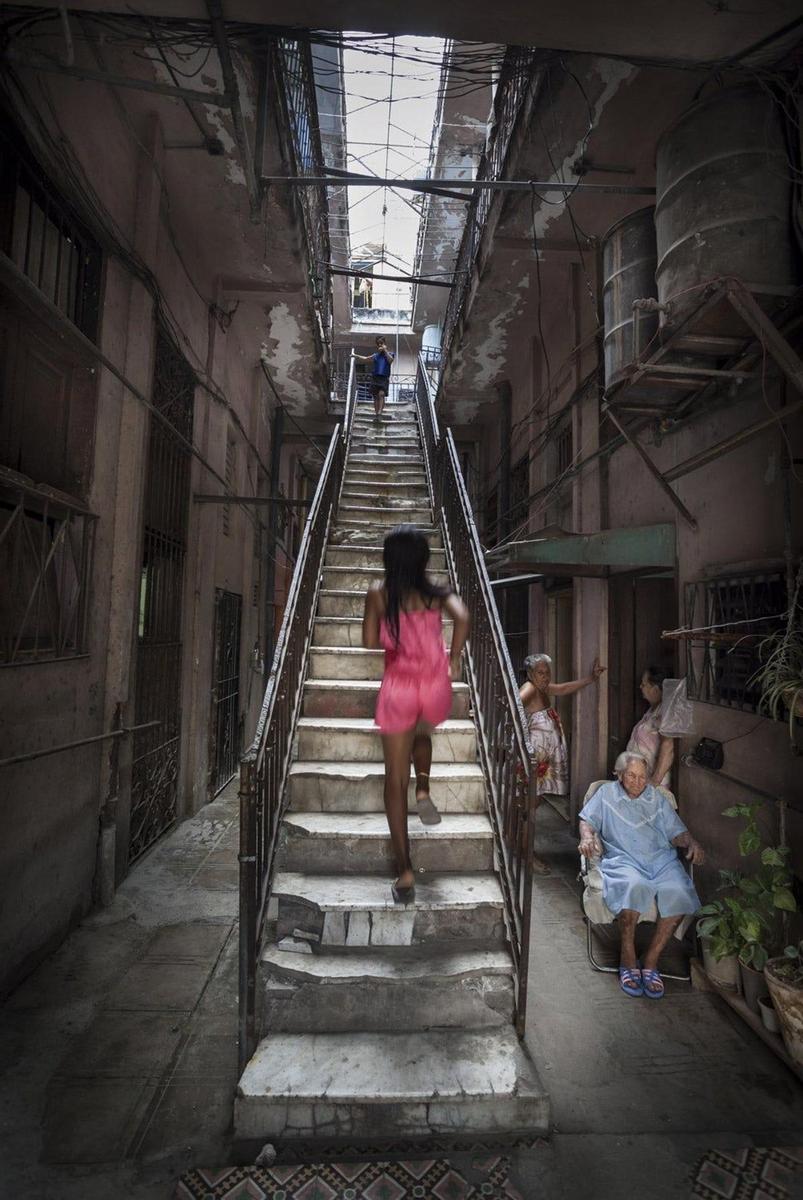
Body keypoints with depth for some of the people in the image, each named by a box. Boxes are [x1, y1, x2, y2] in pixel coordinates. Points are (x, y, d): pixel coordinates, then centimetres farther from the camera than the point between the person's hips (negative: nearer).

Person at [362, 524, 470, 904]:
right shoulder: (437, 592, -1)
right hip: (435, 688, 2)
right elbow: (462, 617, -18)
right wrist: (454, 658, -6)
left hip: (398, 690, -1)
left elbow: (370, 642, -2)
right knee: (421, 734, 38)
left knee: (396, 779, 8)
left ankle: (405, 872, 9)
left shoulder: (377, 593, -2)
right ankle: (424, 793, 19)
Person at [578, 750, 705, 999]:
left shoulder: (657, 798, 22)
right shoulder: (607, 793, 15)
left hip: (661, 858, 3)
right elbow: (587, 821, 10)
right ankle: (628, 958, -17)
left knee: (679, 892, -28)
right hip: (623, 858, -3)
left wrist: (692, 843, -3)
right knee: (634, 885, -36)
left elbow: (676, 832, 18)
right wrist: (587, 837, -12)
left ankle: (651, 960, -13)